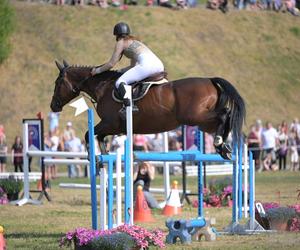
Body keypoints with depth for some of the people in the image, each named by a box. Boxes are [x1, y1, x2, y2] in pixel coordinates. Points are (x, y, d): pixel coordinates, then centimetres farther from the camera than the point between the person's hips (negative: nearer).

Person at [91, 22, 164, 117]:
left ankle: (128, 105, -37)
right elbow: (133, 66, 40)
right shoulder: (134, 41, 35)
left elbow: (111, 64, 8)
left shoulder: (121, 43, 11)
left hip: (147, 64, -8)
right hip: (159, 65, 8)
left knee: (119, 83, -14)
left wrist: (97, 70, 22)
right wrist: (119, 71, 40)